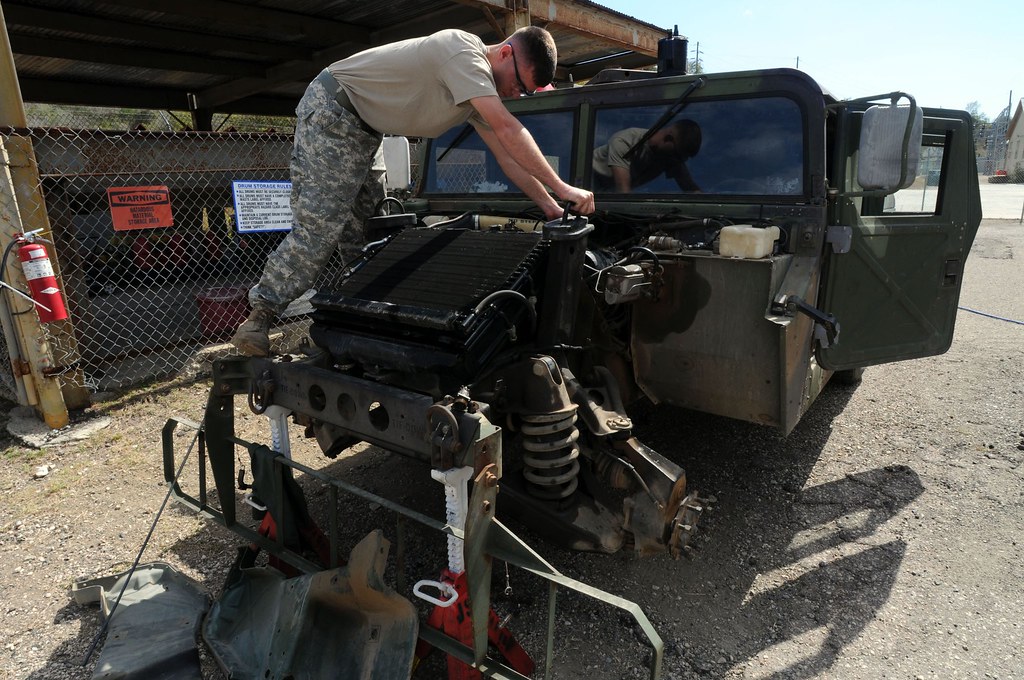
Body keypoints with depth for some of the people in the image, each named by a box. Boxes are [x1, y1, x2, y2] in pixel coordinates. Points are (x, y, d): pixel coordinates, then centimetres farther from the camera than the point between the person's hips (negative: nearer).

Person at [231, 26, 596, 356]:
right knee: (318, 224, -15)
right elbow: (508, 130, -32)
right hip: (330, 109, -9)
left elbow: (507, 154, 4)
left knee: (366, 228, 6)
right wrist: (562, 188, -29)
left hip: (363, 130, 9)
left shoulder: (480, 83, 4)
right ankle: (261, 314, -7)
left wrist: (551, 208, -3)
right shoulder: (464, 49, -24)